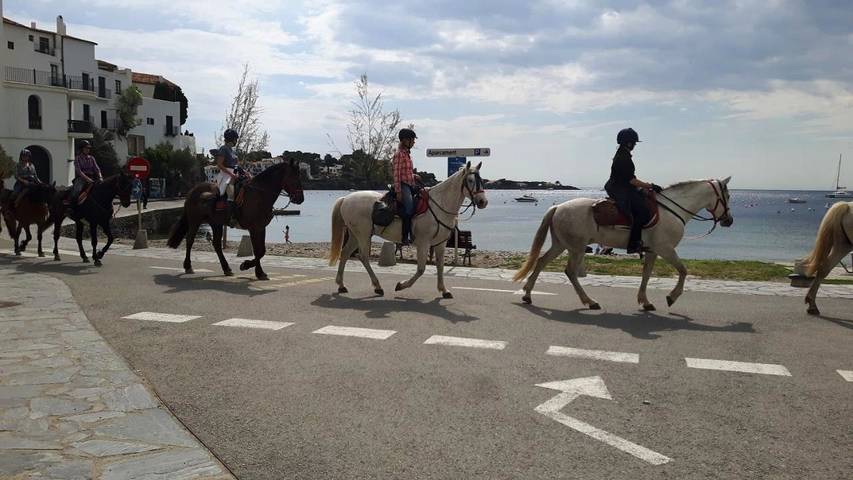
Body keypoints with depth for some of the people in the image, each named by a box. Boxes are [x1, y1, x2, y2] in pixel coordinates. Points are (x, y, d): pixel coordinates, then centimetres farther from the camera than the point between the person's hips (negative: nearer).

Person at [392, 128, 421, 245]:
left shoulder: (407, 153, 18)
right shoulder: (399, 154, -9)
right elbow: (397, 174, -15)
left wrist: (414, 176, 8)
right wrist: (398, 192, -20)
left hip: (410, 185, 10)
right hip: (403, 184, -10)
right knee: (409, 207, -26)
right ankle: (405, 237, -25)